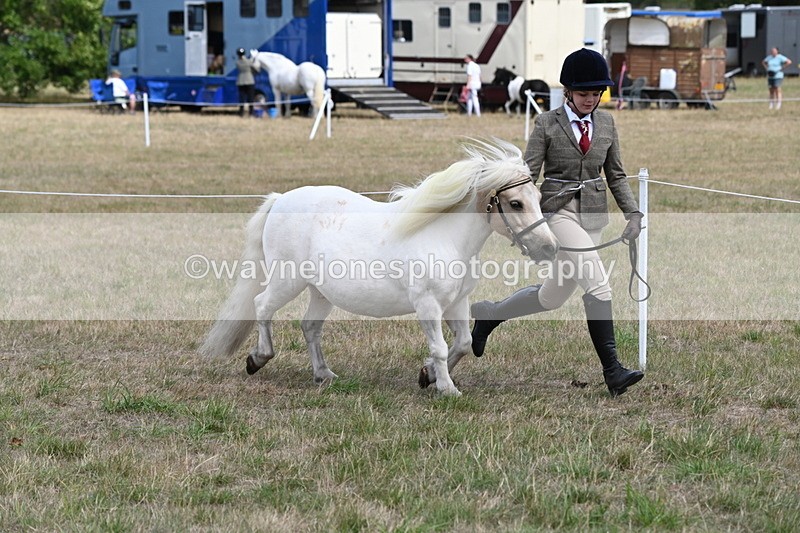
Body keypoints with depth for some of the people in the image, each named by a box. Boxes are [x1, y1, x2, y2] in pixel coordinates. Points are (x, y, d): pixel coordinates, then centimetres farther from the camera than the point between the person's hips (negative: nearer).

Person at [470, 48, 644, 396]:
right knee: (597, 283, -22)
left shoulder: (605, 123, 9)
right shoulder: (547, 124, -4)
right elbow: (528, 174, -7)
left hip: (594, 216, 6)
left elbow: (616, 175, 15)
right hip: (559, 212, -6)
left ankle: (488, 314, 35)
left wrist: (633, 213, 3)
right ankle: (612, 370, -22)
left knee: (554, 295, 12)